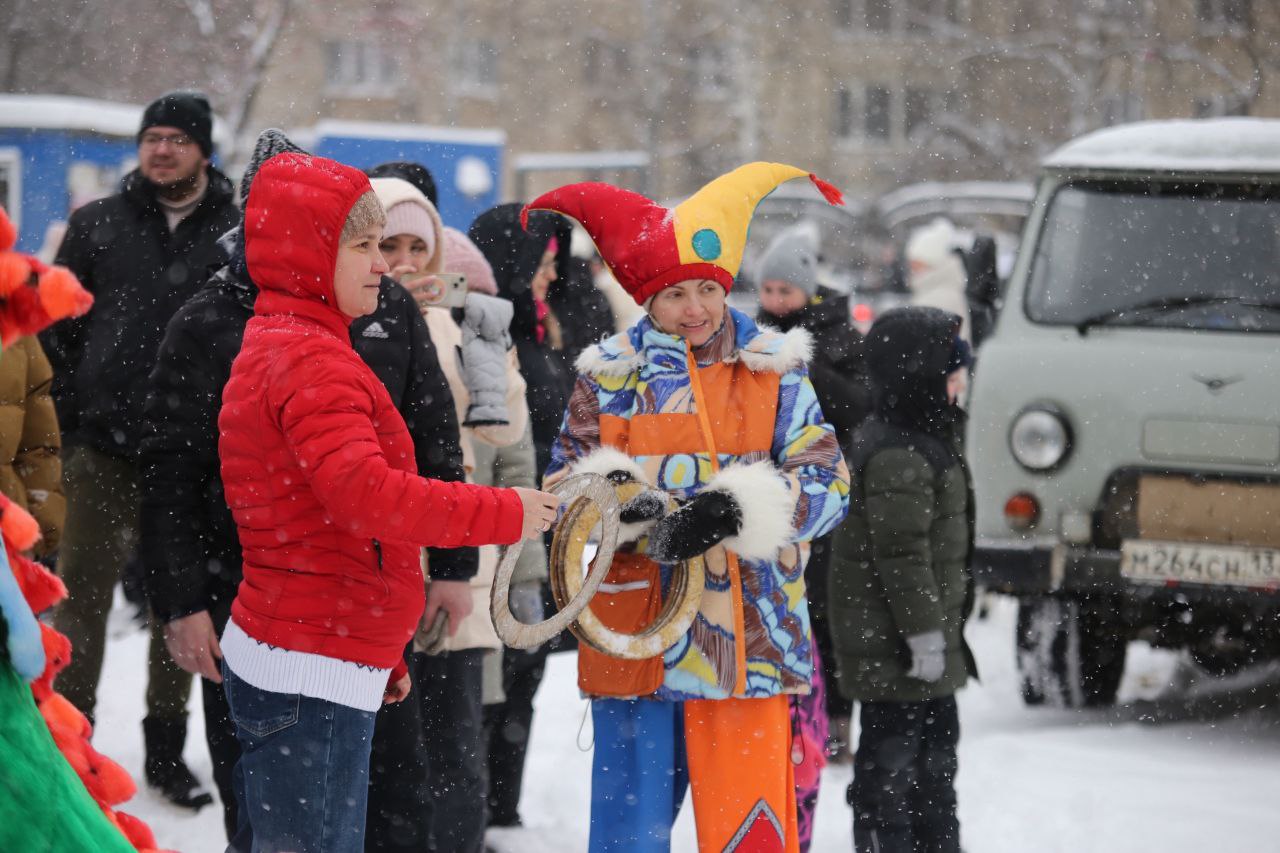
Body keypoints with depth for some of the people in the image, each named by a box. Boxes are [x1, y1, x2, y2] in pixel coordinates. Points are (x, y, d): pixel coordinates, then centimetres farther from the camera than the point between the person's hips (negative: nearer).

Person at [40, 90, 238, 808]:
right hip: (104, 448, 0)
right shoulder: (99, 224, 6)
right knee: (83, 595, 1)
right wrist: (55, 427, -1)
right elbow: (59, 331, 6)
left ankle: (168, 747, 20)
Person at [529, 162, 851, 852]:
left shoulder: (774, 371, 7)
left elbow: (827, 483, -1)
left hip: (747, 638, 0)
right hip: (637, 634, 1)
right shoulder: (609, 374, 8)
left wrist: (734, 510, -18)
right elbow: (563, 480, 7)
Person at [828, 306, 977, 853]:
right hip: (894, 642, -11)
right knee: (890, 756, -3)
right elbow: (901, 552, -24)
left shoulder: (924, 439, 13)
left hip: (930, 635, 11)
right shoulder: (897, 456, -22)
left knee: (936, 744, 20)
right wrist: (925, 632, -22)